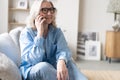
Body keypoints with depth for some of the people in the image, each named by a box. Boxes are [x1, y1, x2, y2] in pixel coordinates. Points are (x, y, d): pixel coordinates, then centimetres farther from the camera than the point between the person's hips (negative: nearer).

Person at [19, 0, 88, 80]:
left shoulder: (57, 31, 1)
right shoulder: (26, 33, -11)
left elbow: (63, 50, -20)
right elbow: (34, 60, -24)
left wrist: (61, 62, -45)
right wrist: (40, 33, -24)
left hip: (52, 68, 3)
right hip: (31, 71, -3)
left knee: (68, 62, -28)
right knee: (44, 66, -36)